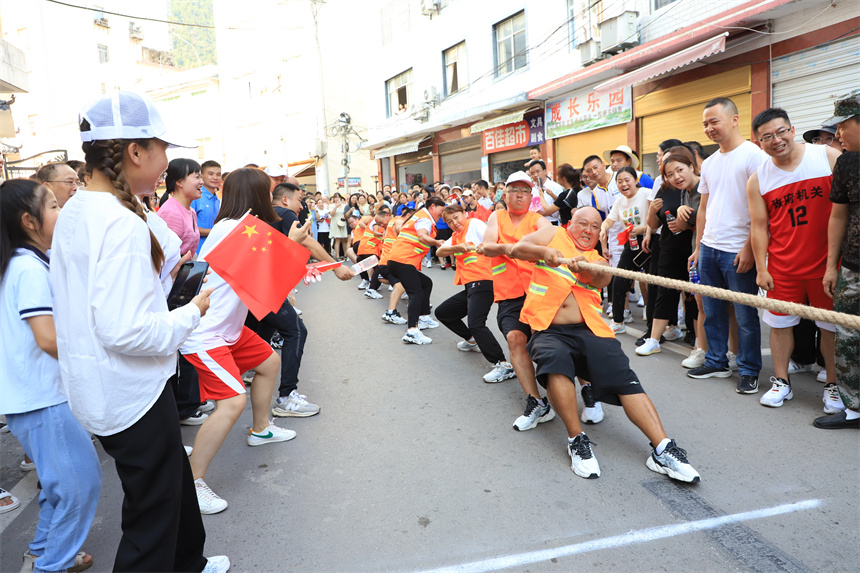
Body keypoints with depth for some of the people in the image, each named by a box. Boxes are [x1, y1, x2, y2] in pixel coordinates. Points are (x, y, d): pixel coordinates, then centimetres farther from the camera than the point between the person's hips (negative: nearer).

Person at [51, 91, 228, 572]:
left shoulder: (74, 212, 6)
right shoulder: (122, 224, -25)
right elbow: (124, 331, -29)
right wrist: (192, 313, -15)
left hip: (100, 389, 10)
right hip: (133, 394, -10)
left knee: (173, 480, 27)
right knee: (152, 514, 8)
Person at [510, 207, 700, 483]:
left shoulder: (597, 260, 21)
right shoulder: (554, 235, 19)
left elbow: (601, 278, -4)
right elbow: (517, 249, 6)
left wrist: (583, 266, -27)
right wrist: (543, 252, -14)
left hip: (590, 330, 2)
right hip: (550, 331, -2)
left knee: (625, 378, -19)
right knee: (555, 358, -34)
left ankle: (663, 449, -21)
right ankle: (577, 439, -24)